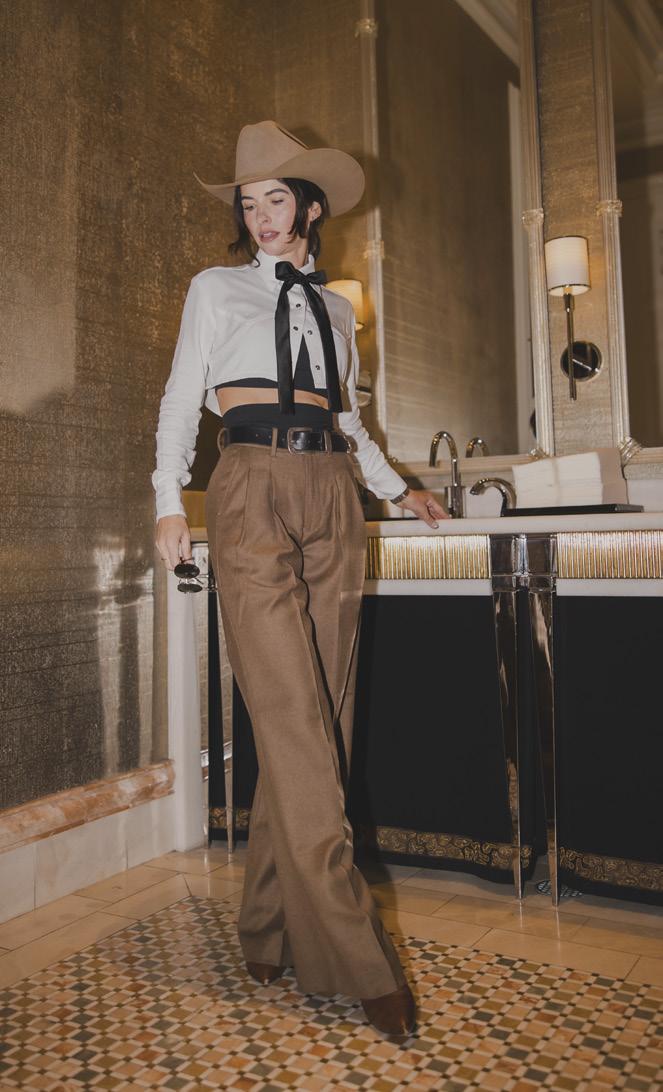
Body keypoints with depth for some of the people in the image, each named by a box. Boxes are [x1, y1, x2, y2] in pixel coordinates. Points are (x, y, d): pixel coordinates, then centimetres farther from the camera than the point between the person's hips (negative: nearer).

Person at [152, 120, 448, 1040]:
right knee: (293, 719, -13)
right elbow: (182, 399, 9)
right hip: (253, 492, -4)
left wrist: (397, 490, 21)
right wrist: (170, 501, -3)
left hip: (332, 498, 4)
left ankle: (271, 927, 12)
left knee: (324, 716, -2)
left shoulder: (336, 307, 23)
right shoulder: (216, 289, 15)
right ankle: (356, 958, -9)